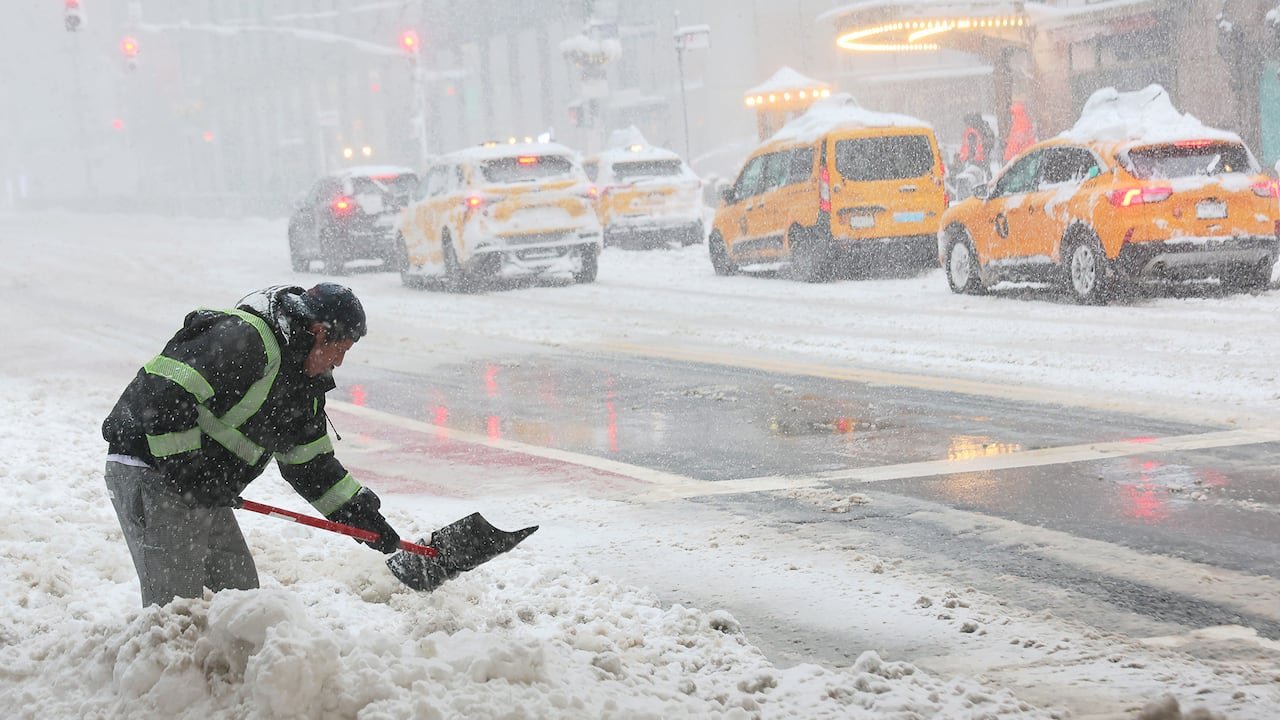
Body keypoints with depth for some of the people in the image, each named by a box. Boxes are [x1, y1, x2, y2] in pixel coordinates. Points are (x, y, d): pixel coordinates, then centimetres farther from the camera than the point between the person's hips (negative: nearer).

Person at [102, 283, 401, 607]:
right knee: (177, 600, -13)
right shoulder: (242, 339, -20)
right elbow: (165, 394, -26)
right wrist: (185, 469, -23)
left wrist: (361, 514, 15)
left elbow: (309, 463, 20)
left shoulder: (303, 385, 13)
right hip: (150, 472, -10)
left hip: (203, 493, 10)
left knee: (240, 590, 11)